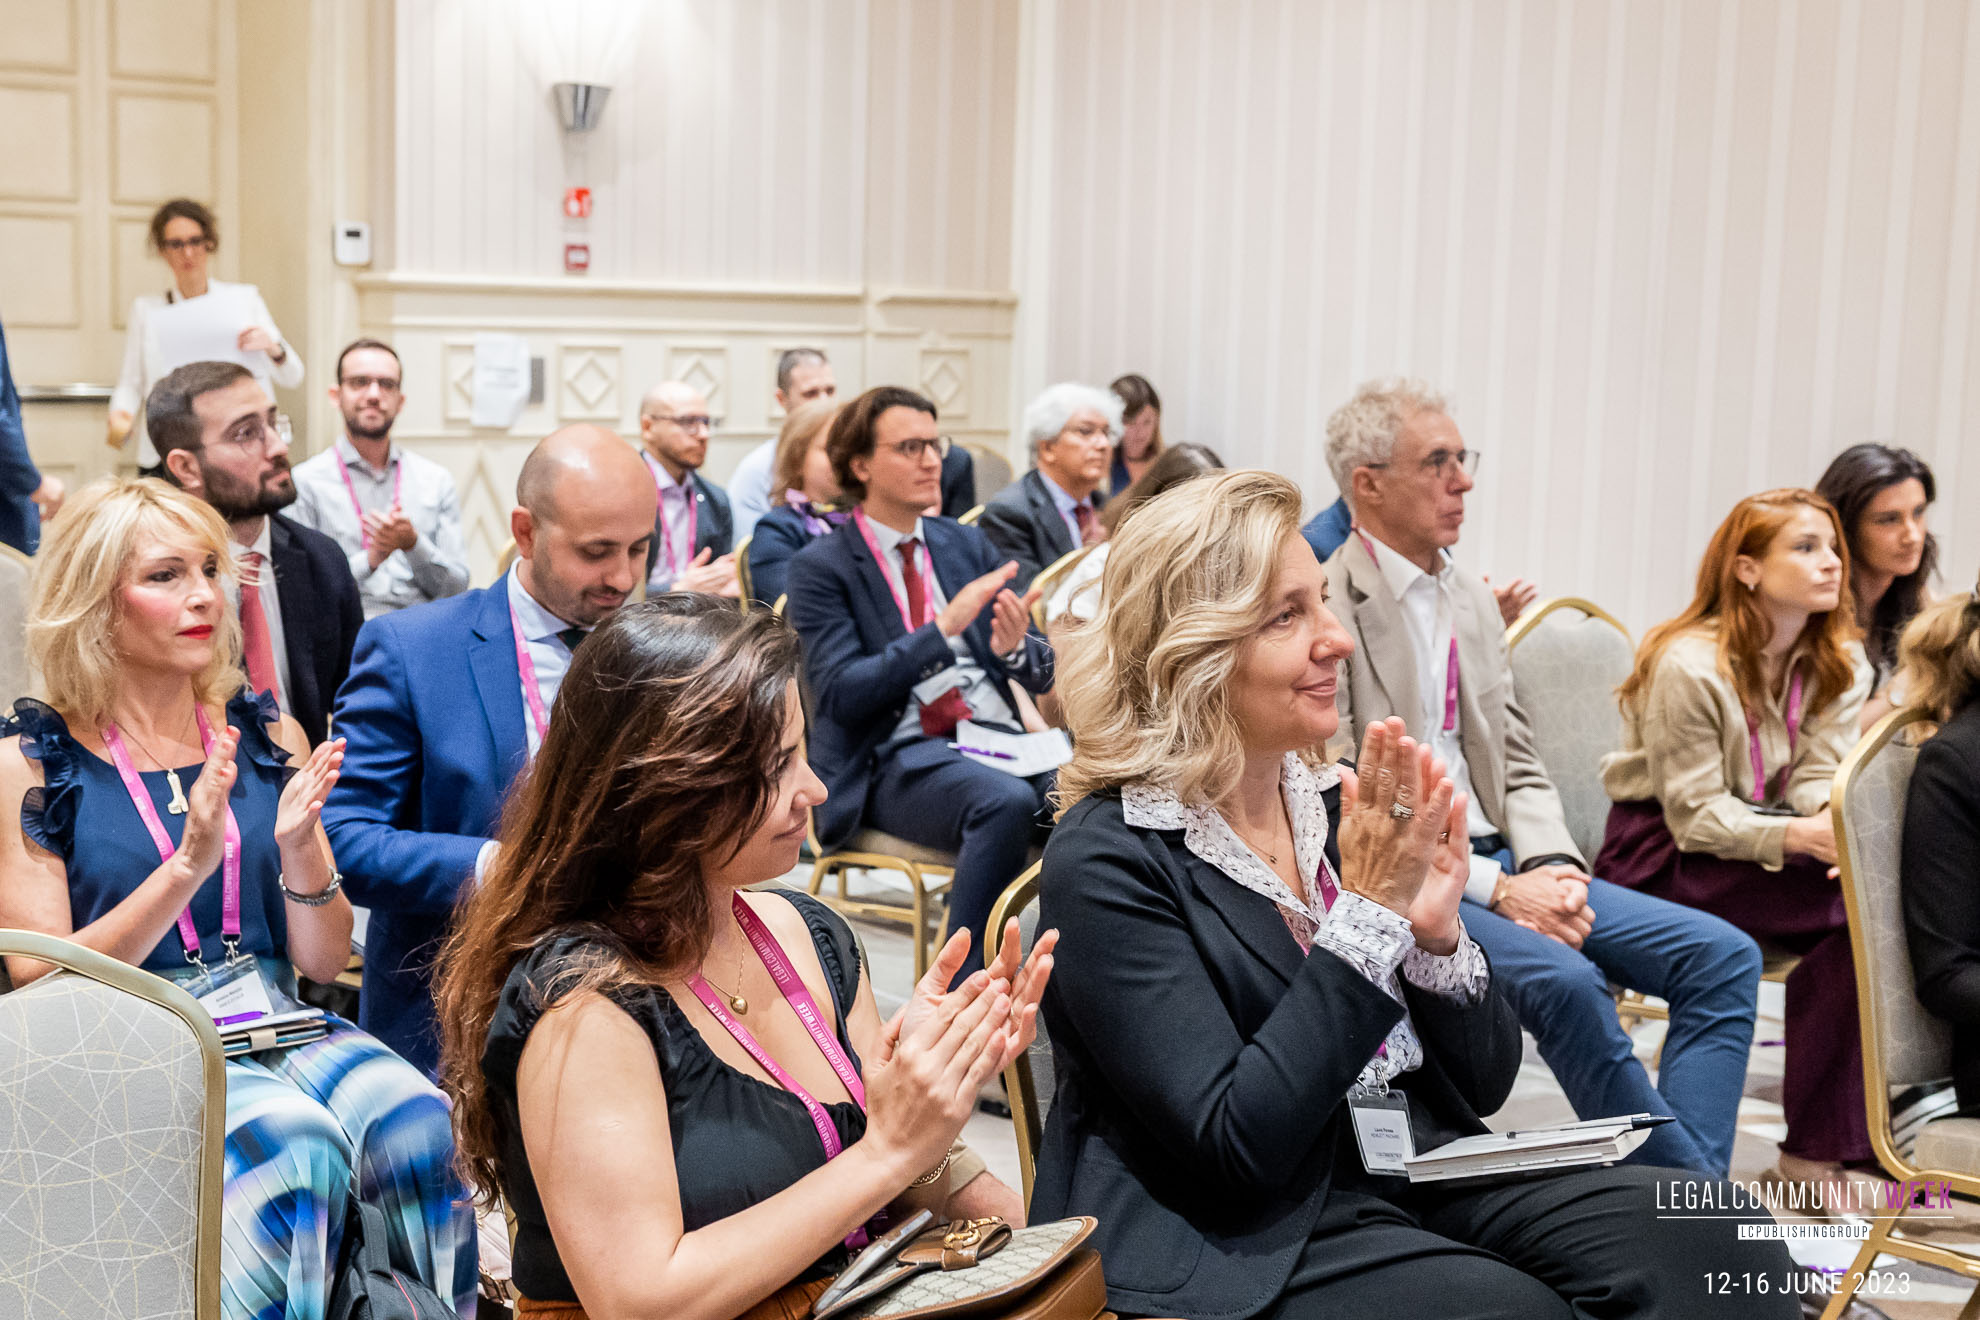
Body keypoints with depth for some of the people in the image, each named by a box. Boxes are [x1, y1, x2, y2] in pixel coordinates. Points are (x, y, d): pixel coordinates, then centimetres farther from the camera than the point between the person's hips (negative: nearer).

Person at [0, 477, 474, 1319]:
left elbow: (323, 962, 11)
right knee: (295, 1141, -33)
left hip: (276, 1029, 4)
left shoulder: (269, 737, 10)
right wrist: (188, 864, -17)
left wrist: (299, 848, -10)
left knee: (418, 1122, -27)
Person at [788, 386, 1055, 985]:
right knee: (1005, 803, -36)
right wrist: (945, 628, -19)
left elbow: (1042, 674, 16)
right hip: (897, 759, -5)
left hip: (997, 734, 5)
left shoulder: (967, 544, 18)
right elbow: (841, 693, -11)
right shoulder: (820, 567, 2)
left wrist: (1016, 647, -9)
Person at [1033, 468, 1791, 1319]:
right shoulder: (1106, 860, -12)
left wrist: (1437, 935, -11)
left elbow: (1483, 1083, 9)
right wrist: (1368, 914, -20)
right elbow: (1233, 1146, -19)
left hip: (1429, 1178, 6)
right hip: (1252, 1241, -6)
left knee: (1717, 1241, -16)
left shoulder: (1333, 804, 6)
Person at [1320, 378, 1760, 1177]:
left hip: (1498, 862, 8)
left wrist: (1552, 869, -4)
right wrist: (1494, 891, -18)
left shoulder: (1472, 601, 16)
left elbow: (1518, 766, 17)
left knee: (1723, 956, -6)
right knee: (1564, 979, -33)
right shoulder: (1324, 610, -10)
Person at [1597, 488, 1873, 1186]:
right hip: (1661, 850, -7)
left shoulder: (1838, 662, 5)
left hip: (1759, 833, 7)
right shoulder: (1688, 665, -17)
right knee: (1855, 908, -27)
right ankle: (1817, 1147, -20)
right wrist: (1800, 836, -31)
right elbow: (1696, 815, -18)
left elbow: (1820, 775, -4)